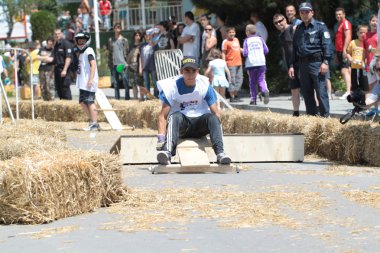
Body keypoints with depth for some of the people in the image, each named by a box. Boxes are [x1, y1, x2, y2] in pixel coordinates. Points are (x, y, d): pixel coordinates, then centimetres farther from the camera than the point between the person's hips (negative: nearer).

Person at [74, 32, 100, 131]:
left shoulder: (88, 51, -10)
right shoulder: (82, 52, 19)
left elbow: (93, 65, -19)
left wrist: (91, 79, -25)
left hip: (89, 83, -10)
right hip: (83, 83, 10)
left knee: (90, 101, -10)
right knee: (82, 102, 12)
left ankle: (94, 124, -8)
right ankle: (92, 121, 20)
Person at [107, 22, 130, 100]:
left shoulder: (124, 40, 3)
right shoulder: (111, 40, 13)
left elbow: (127, 51, 0)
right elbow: (109, 51, 16)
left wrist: (126, 63, -9)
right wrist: (109, 63, 8)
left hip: (122, 64, -4)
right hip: (114, 64, 4)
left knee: (125, 81, -9)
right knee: (115, 82, 5)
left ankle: (127, 96, -4)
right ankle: (117, 97, 9)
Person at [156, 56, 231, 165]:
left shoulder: (204, 85, -5)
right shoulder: (173, 86, -9)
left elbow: (216, 112, -9)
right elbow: (163, 115, -15)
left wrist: (218, 131, -29)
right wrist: (161, 135, -34)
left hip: (200, 124, 1)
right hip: (181, 124, -1)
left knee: (212, 117, -29)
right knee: (176, 116, -34)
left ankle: (220, 152, -43)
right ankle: (167, 151, -55)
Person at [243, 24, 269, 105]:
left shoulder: (247, 41, 1)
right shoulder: (260, 39, 7)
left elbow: (245, 53, -6)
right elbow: (266, 50, 4)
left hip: (251, 63, -1)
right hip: (261, 63, 1)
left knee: (252, 82, 8)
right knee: (261, 80, 3)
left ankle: (253, 98, 6)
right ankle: (265, 91, -25)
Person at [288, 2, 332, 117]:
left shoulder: (320, 26, -1)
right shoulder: (298, 29, 18)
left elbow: (327, 44, -9)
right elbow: (294, 48, 22)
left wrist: (325, 61, -18)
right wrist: (291, 65, 16)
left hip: (317, 63, -6)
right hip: (303, 64, 6)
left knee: (321, 91, -8)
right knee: (306, 92, 8)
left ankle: (325, 115, -5)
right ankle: (312, 115, 16)